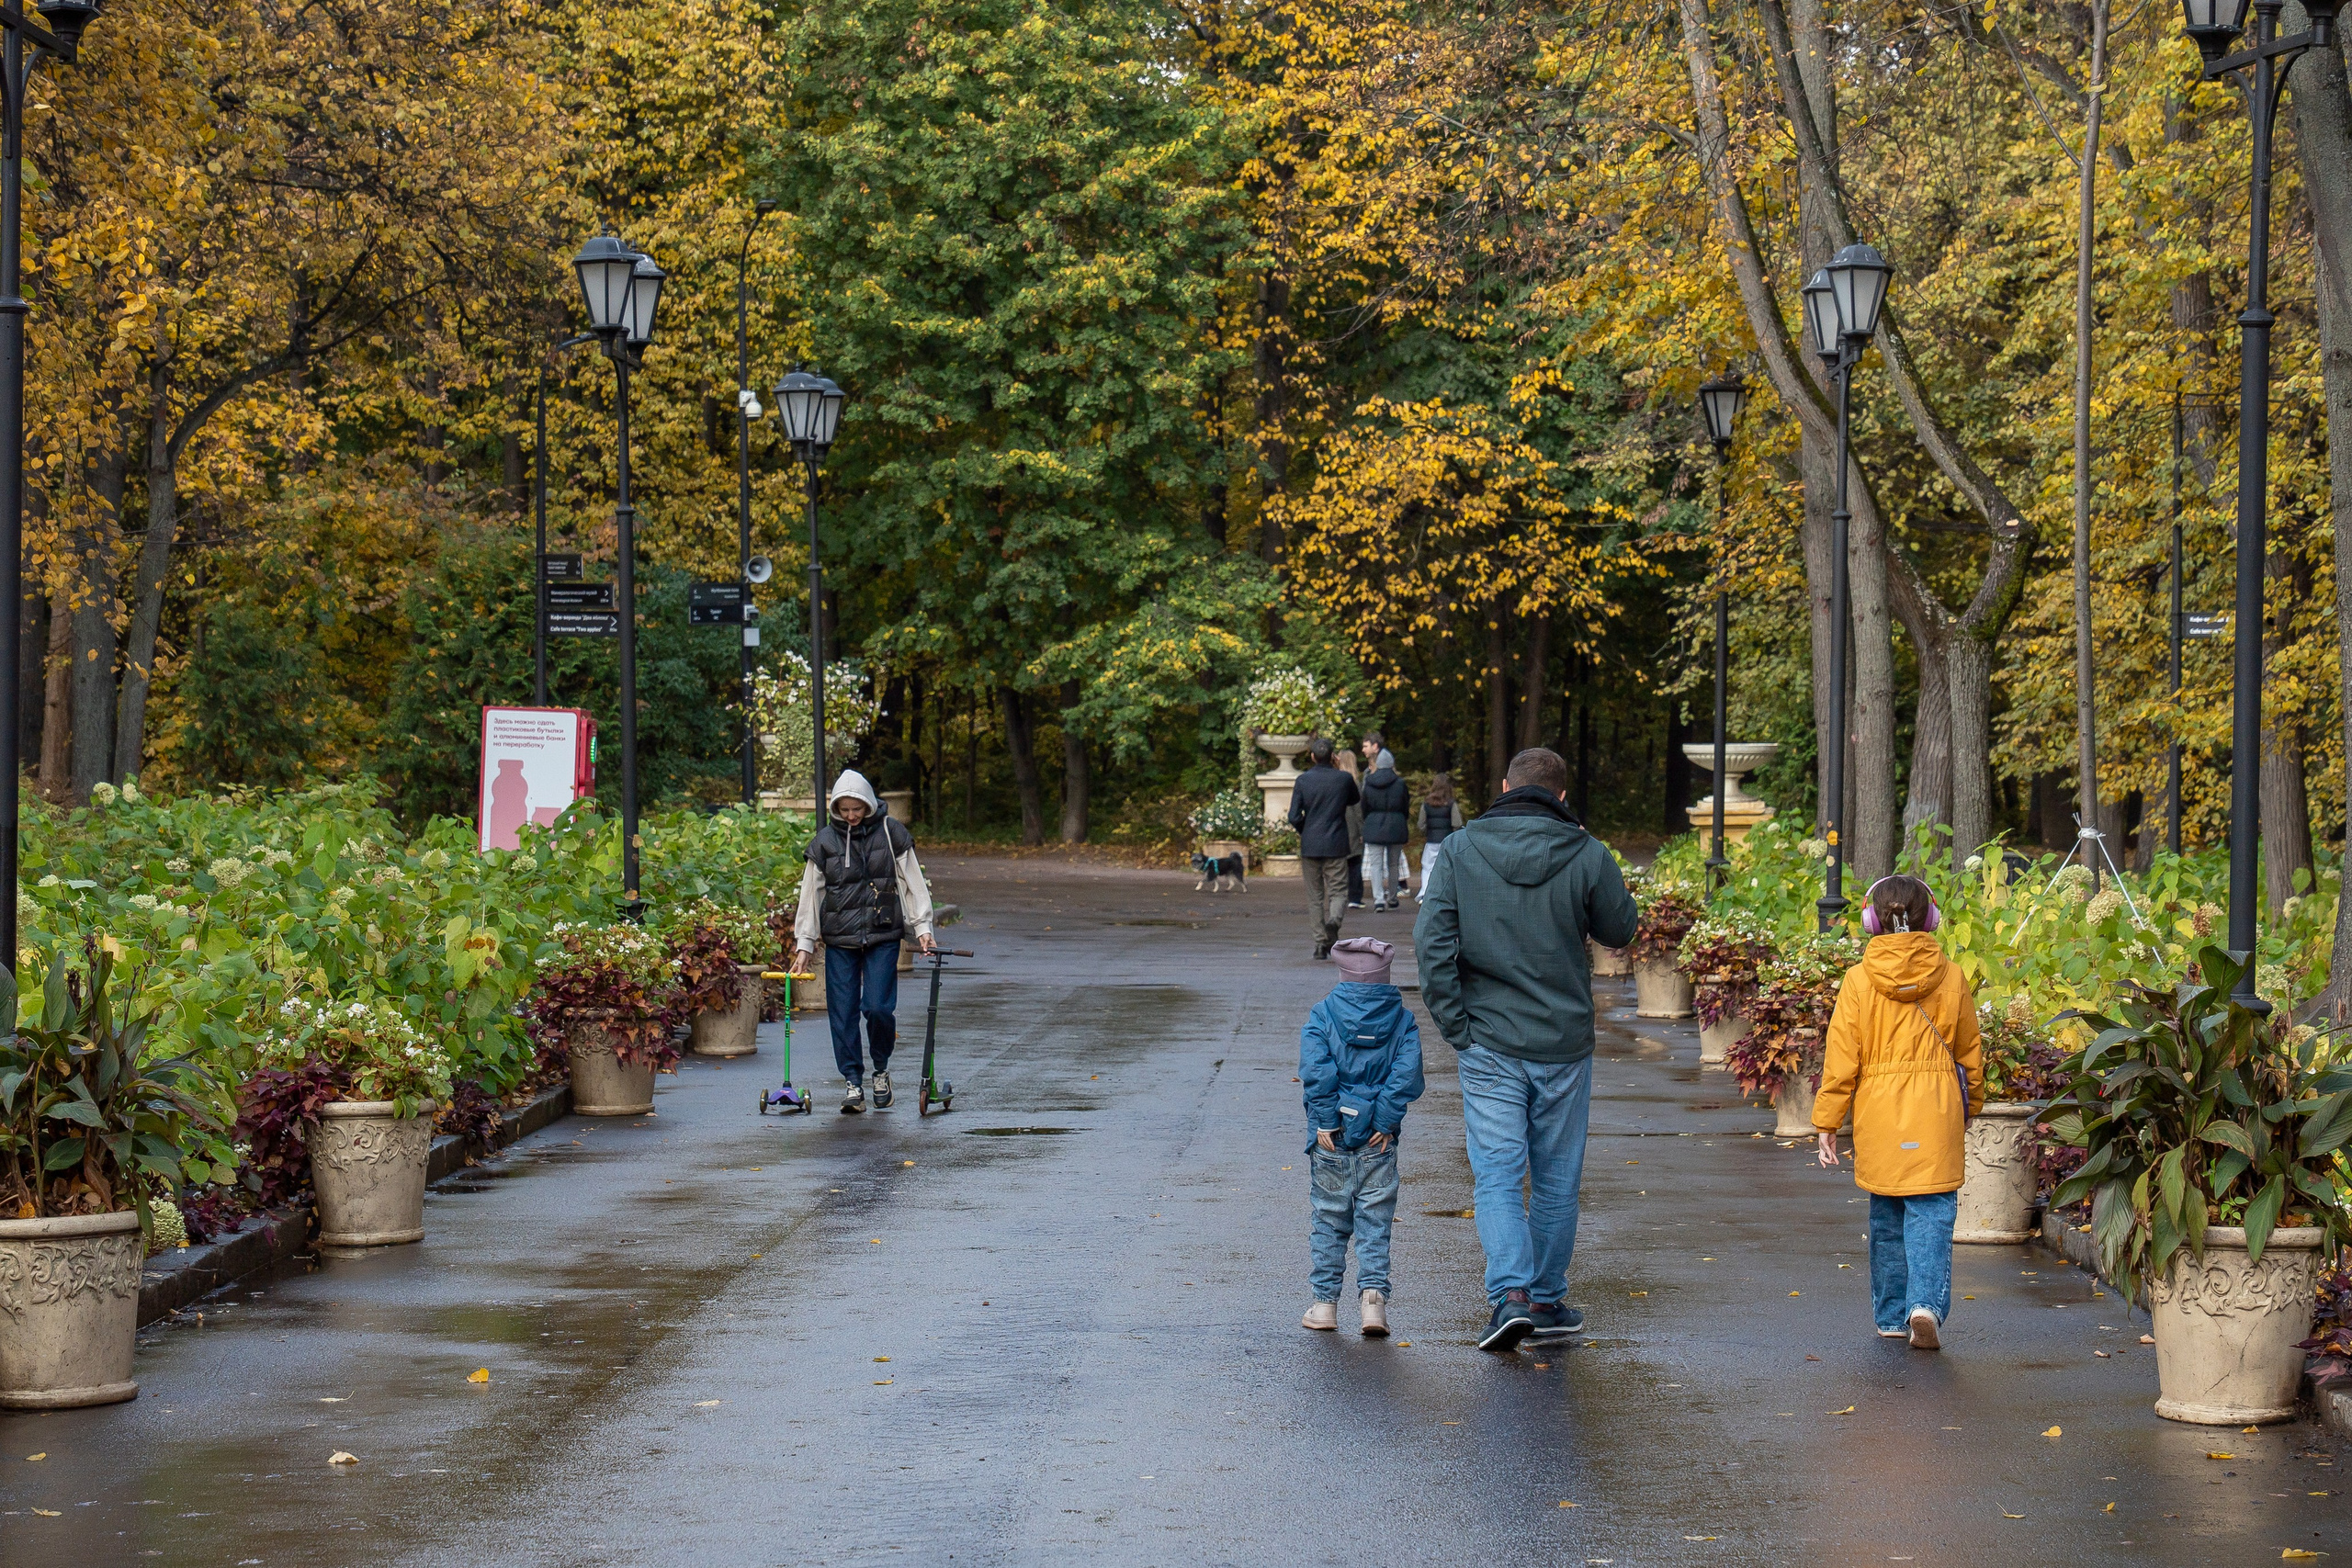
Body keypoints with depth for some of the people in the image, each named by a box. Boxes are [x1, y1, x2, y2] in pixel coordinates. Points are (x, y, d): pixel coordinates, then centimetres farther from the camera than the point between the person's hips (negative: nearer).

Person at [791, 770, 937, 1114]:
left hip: (882, 937, -2)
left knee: (878, 1007, -10)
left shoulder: (891, 833, 1)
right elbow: (811, 894, 9)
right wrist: (804, 944, 7)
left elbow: (913, 882, 5)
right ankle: (852, 1082, 8)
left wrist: (922, 927, -1)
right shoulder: (825, 841, 4)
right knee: (842, 1012, -1)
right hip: (839, 940, 2)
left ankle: (881, 1070, 14)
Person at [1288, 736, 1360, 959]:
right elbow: (1354, 802, 17)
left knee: (1315, 896, 9)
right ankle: (1334, 918, -28)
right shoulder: (1344, 779, -3)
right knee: (1338, 891, 4)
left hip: (1310, 846, 1)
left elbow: (1294, 817, -6)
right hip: (1336, 845, -1)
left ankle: (1321, 943, 8)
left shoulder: (1303, 780, -4)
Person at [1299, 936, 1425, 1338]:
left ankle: (1325, 1302, 14)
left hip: (1331, 1138, 0)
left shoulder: (1322, 1016, -1)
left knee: (1330, 1220, 11)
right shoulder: (1402, 1020, 2)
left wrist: (1324, 1121, -10)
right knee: (1375, 1222, 6)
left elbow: (1316, 1071, -14)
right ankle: (1373, 1296, -8)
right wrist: (1386, 1122, -8)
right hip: (1378, 1140, 0)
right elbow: (1407, 1074, -11)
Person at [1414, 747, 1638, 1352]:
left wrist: (1454, 1024, -4)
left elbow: (1431, 942, -10)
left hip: (1488, 1046, 0)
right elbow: (1620, 929, 7)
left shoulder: (1460, 850, -4)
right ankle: (1548, 1301, 22)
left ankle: (1511, 1296, -16)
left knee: (1496, 1176, 1)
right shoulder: (1587, 855, -6)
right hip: (1565, 1045, 1)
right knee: (1556, 1179, 13)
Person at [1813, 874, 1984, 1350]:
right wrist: (1969, 1108, 25)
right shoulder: (1951, 977, 0)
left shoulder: (1859, 980, -4)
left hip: (1877, 1110, 1)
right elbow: (1969, 1053, 11)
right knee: (1931, 1212, 0)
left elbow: (1841, 1057, -3)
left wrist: (1827, 1121, 4)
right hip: (1937, 1108, 0)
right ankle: (1927, 1304, -19)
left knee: (1887, 1215, 14)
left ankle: (1893, 1315, 21)